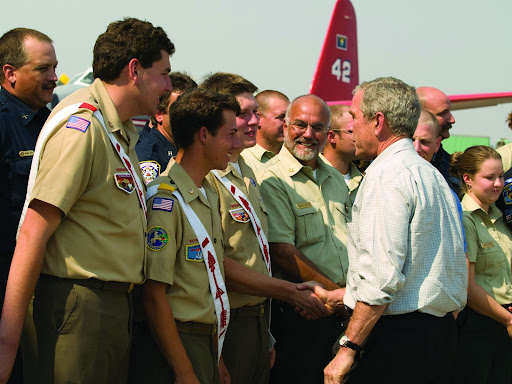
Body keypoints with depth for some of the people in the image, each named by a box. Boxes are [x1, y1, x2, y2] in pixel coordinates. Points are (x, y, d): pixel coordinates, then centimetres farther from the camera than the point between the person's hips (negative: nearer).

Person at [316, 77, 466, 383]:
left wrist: (348, 348, -18)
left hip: (399, 334, -9)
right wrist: (348, 296, 28)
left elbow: (382, 275, -21)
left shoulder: (386, 176, -13)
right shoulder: (432, 175, 17)